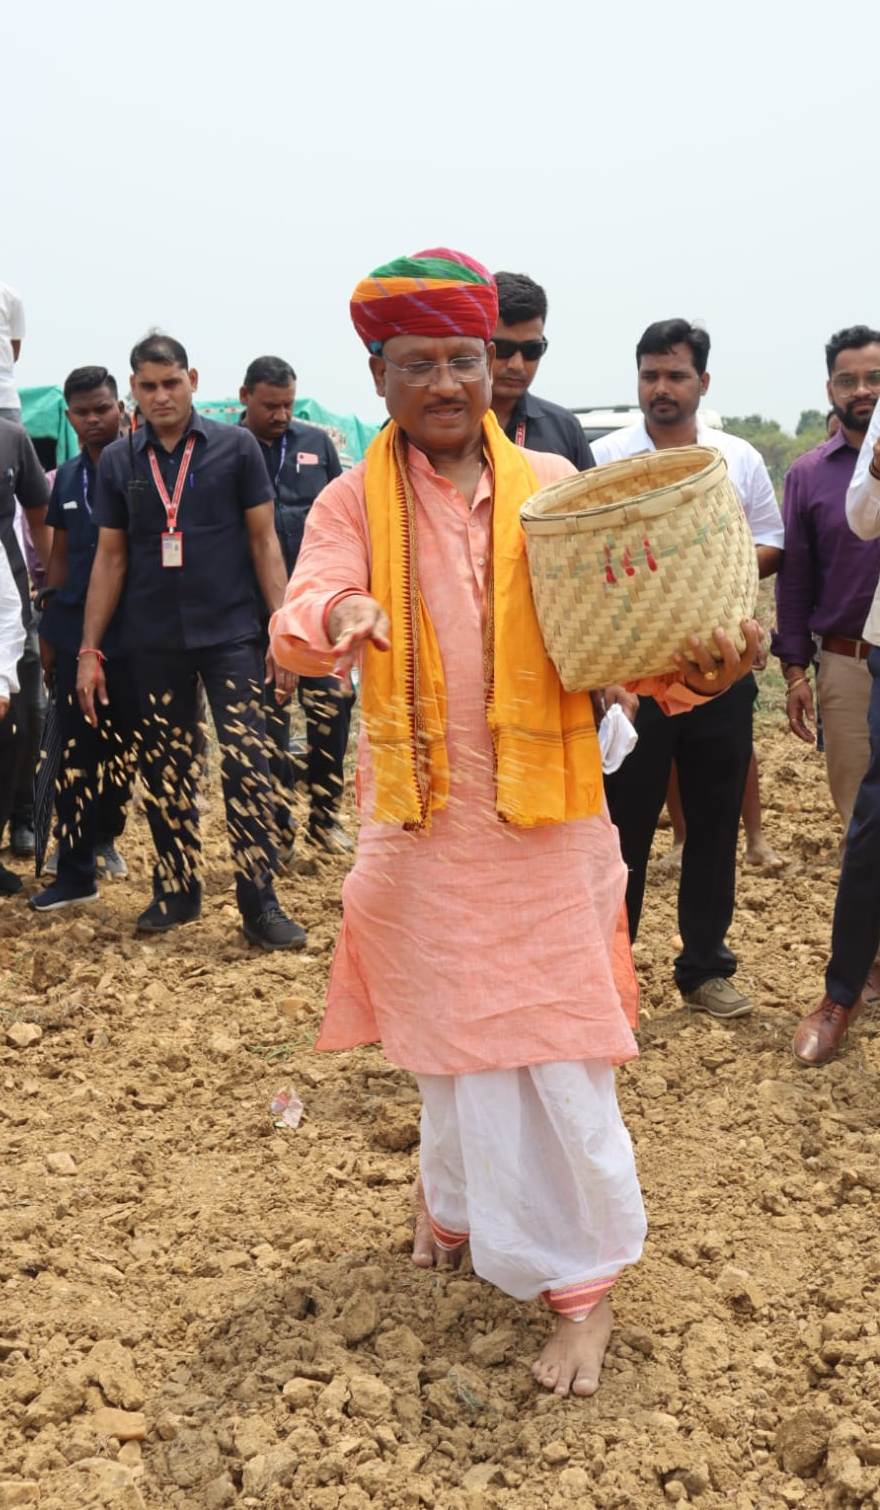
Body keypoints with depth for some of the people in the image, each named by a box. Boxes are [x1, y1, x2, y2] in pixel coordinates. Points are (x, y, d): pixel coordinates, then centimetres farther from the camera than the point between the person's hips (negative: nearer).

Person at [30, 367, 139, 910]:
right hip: (76, 630, 4)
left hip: (132, 629, -3)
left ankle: (105, 833, 29)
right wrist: (48, 627, 13)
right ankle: (75, 870, 5)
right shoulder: (67, 477, 11)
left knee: (123, 743, 8)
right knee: (76, 751, 2)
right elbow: (60, 554, 16)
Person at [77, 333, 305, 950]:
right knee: (165, 770, 9)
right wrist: (89, 650, 5)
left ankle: (260, 903, 0)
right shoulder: (118, 461, 6)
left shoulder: (235, 447, -1)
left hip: (230, 633, -3)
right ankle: (177, 890, 23)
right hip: (153, 642, 3)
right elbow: (110, 558, 9)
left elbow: (264, 541, 0)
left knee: (247, 766, -7)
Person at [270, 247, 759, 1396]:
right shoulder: (355, 502, 1)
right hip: (424, 820, 1)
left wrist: (689, 667, -23)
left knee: (556, 1044, 2)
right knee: (452, 1034, 15)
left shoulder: (551, 487, 2)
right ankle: (464, 1208, 41)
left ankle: (583, 1283, 17)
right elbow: (294, 627, -13)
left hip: (543, 815, -1)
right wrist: (336, 614, -37)